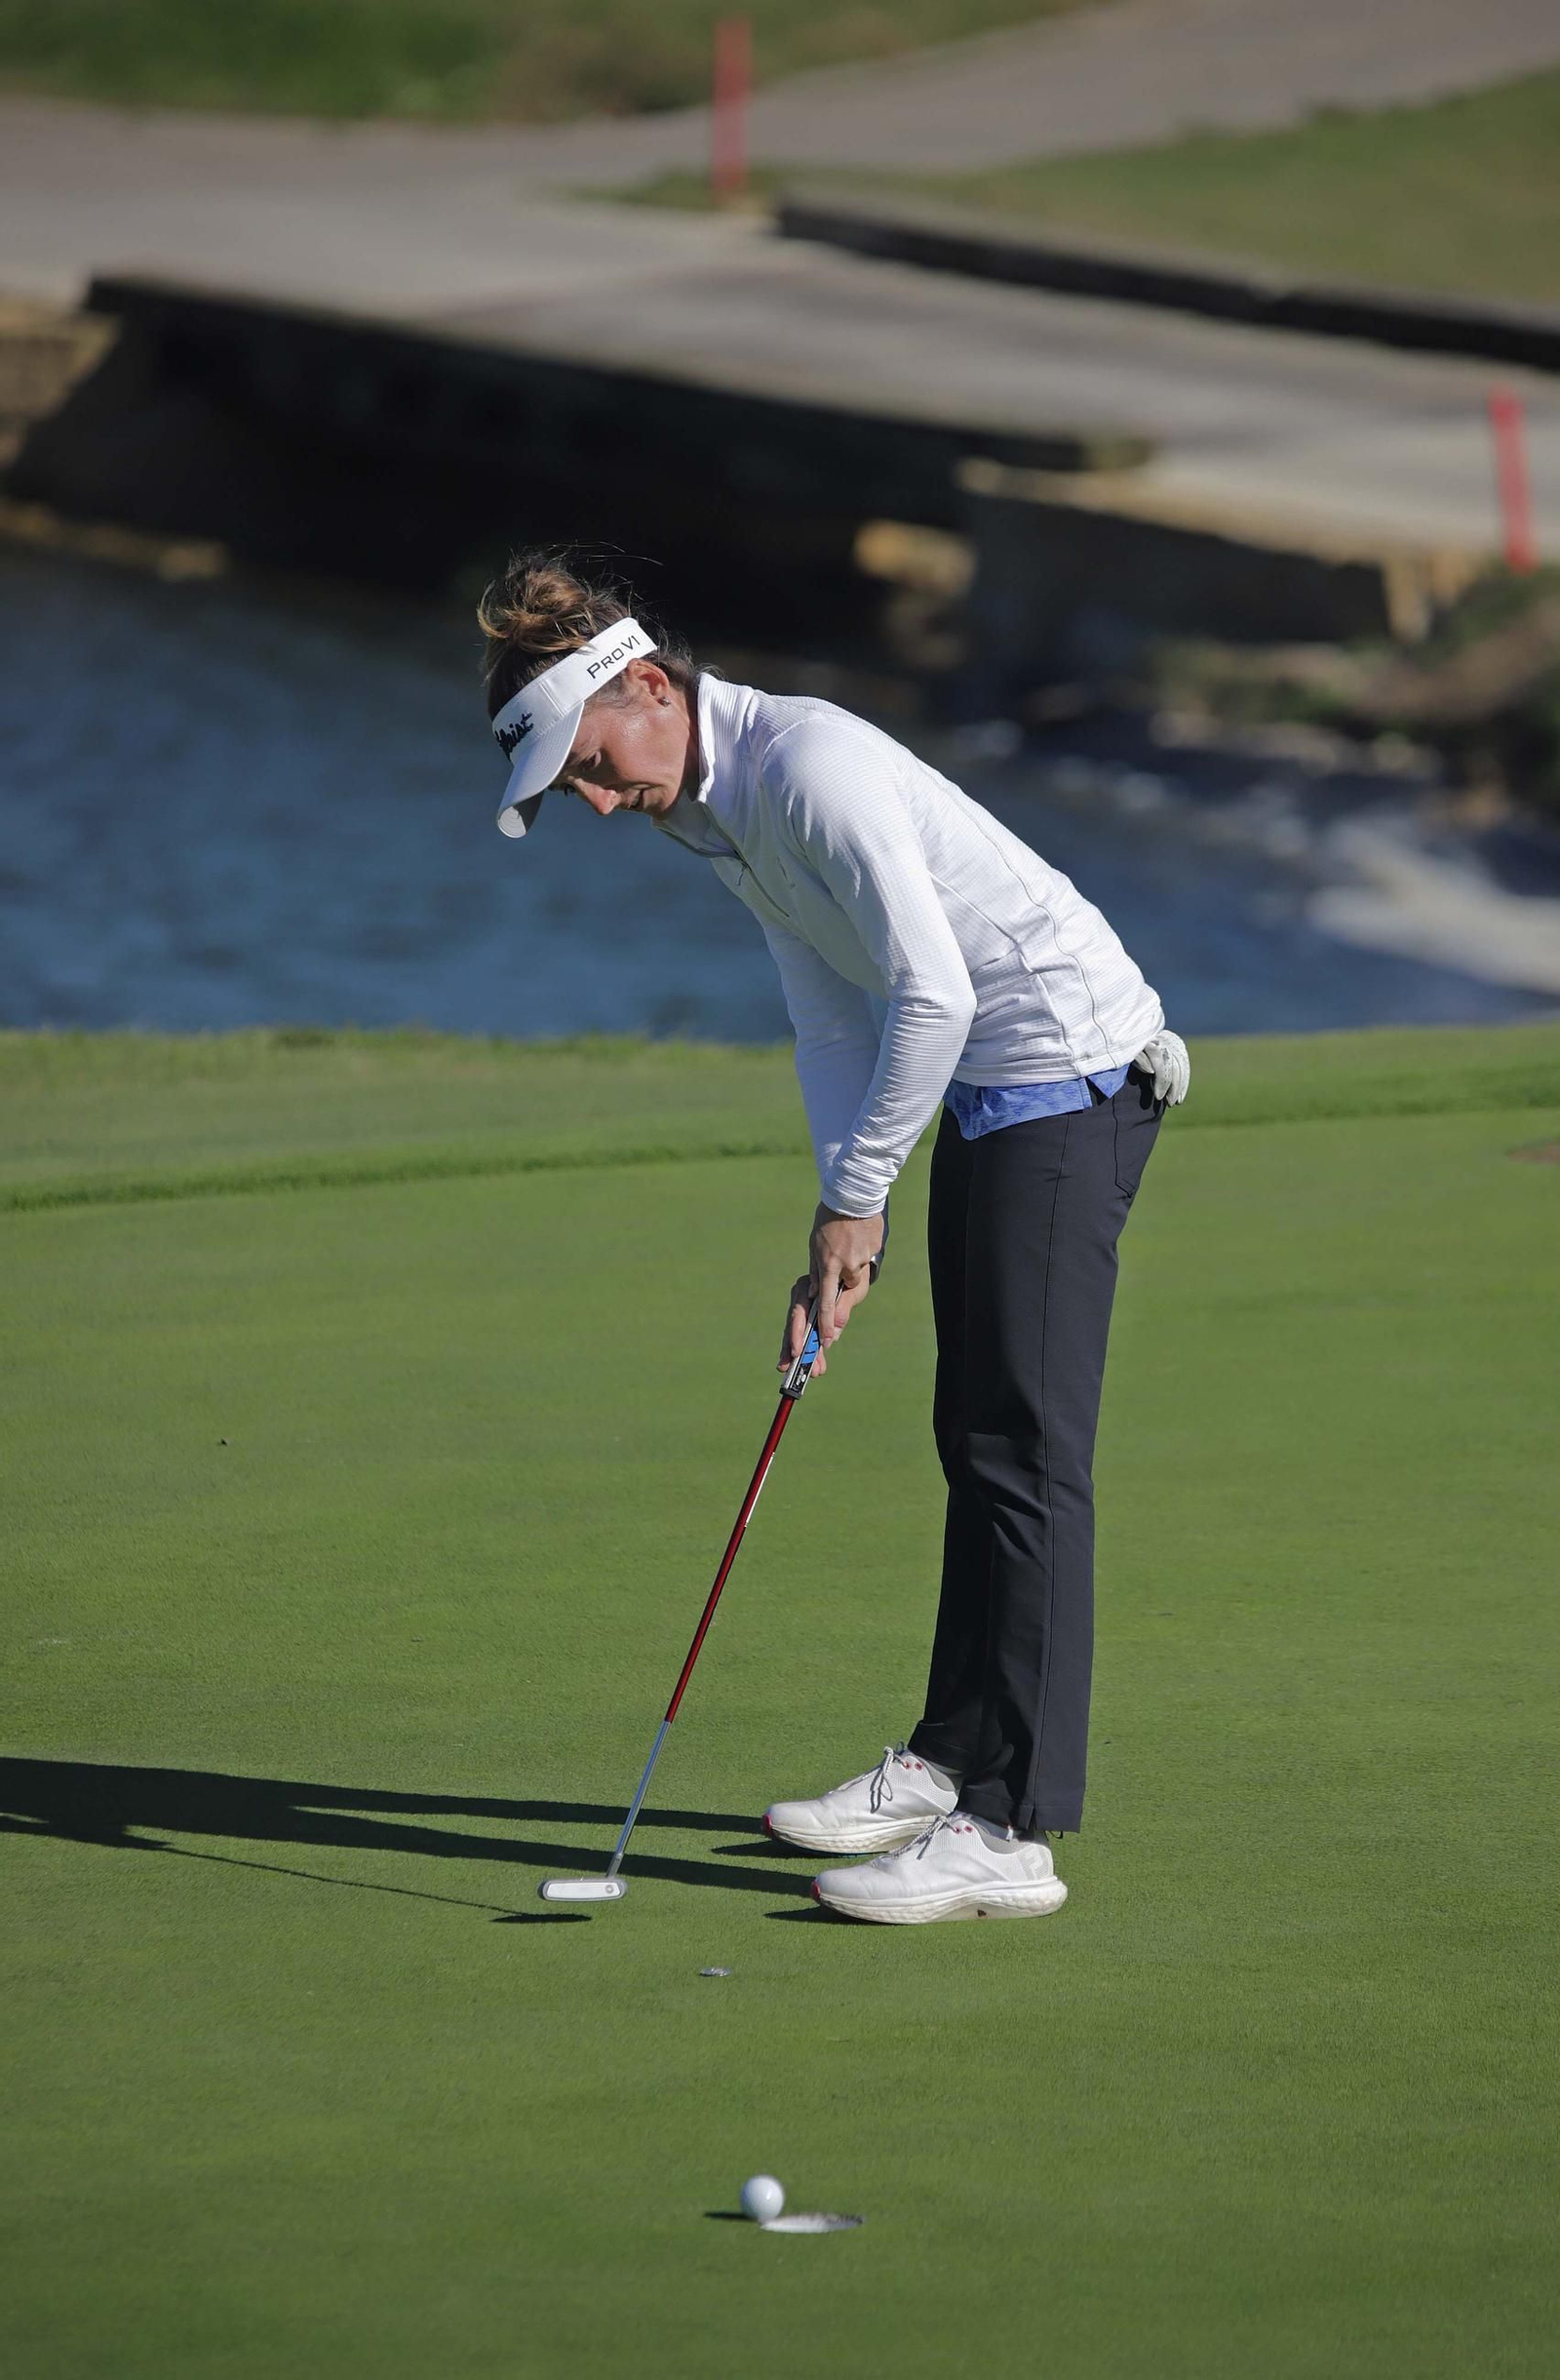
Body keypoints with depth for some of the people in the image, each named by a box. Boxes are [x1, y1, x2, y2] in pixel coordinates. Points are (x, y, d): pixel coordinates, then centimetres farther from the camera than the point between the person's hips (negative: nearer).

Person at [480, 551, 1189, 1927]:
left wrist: (855, 1195, -16)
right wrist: (846, 1222, 1)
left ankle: (1013, 1828, -14)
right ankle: (956, 1759, 29)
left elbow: (933, 993, -25)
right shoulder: (706, 811, 10)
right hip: (979, 1089, 10)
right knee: (973, 1437, 17)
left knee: (1027, 1449, -12)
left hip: (1071, 1067, -10)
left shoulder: (810, 764, -22)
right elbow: (838, 1019, 11)